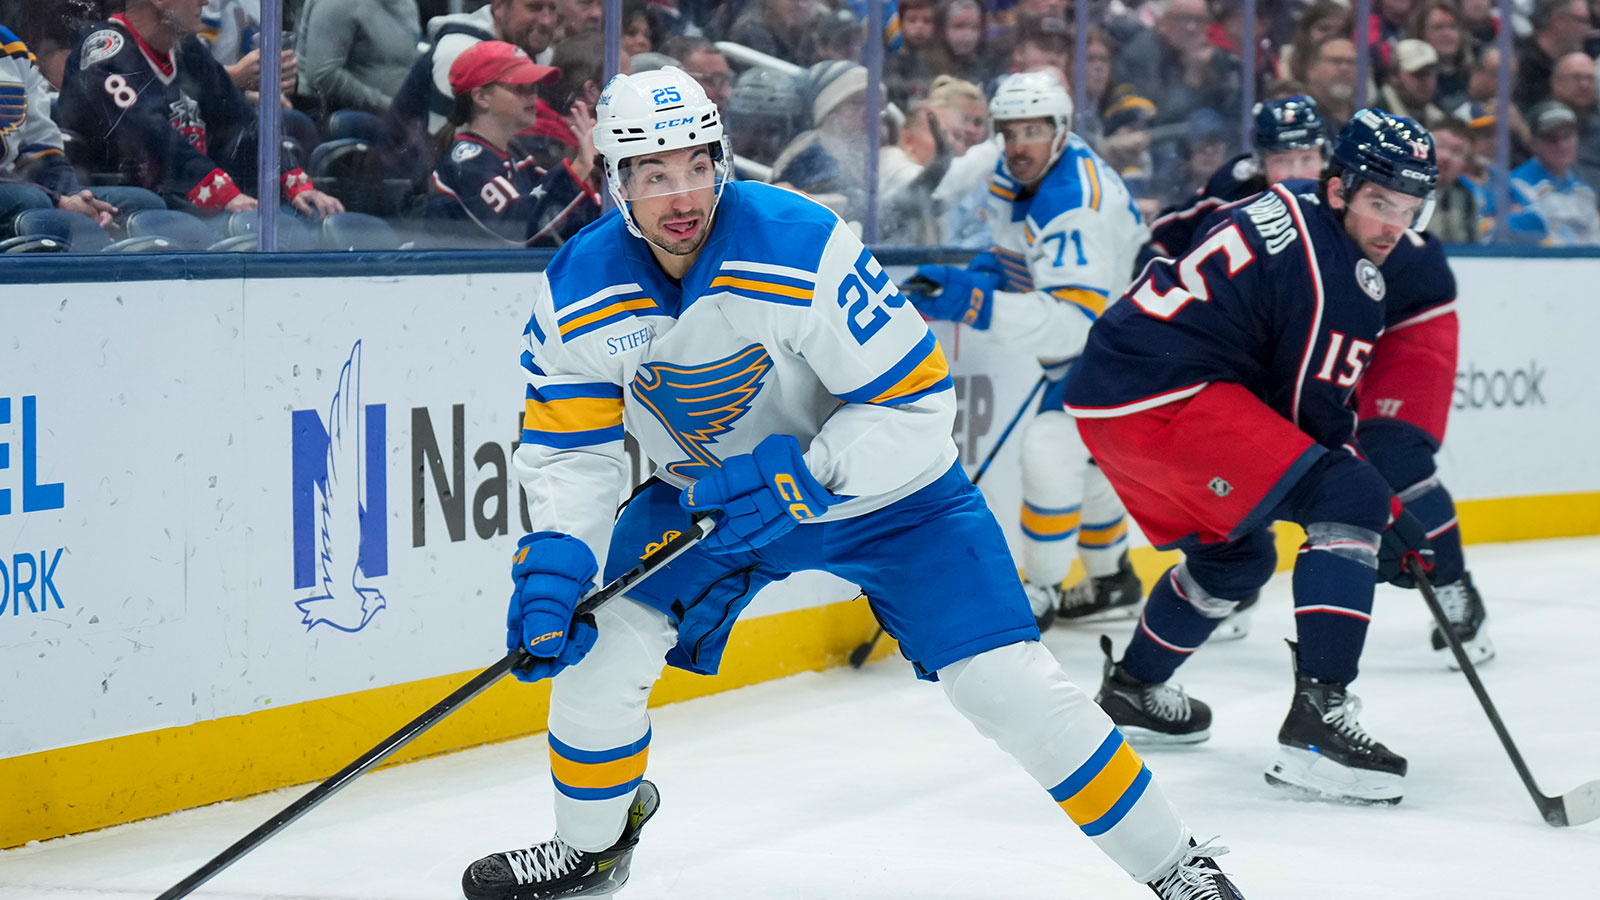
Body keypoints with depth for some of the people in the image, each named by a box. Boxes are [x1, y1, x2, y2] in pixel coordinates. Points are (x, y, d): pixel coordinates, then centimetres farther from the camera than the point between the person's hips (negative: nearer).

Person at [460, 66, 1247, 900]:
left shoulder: (806, 251, -31)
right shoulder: (576, 292, -17)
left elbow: (917, 406, -26)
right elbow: (569, 451, -9)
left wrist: (802, 481, -33)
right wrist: (552, 564, -25)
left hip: (881, 484, -4)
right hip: (707, 489, 4)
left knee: (1005, 682, -12)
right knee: (599, 637, -8)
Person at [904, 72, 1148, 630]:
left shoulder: (1077, 206, -35)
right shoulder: (1014, 175, -4)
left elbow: (1074, 322, -44)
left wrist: (973, 304, -51)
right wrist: (984, 275, -3)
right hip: (1075, 349, 10)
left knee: (1050, 448, -21)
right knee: (1082, 456, 22)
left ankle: (1041, 592, -7)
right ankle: (1112, 579, 41)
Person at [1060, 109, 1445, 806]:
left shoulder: (1280, 207, 16)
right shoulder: (1338, 276, -12)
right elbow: (1315, 418, -9)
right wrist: (1386, 523, 0)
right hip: (1169, 397, -10)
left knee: (1237, 555, 29)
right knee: (1348, 500, -16)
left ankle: (1134, 689, 48)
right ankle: (1318, 713, -26)